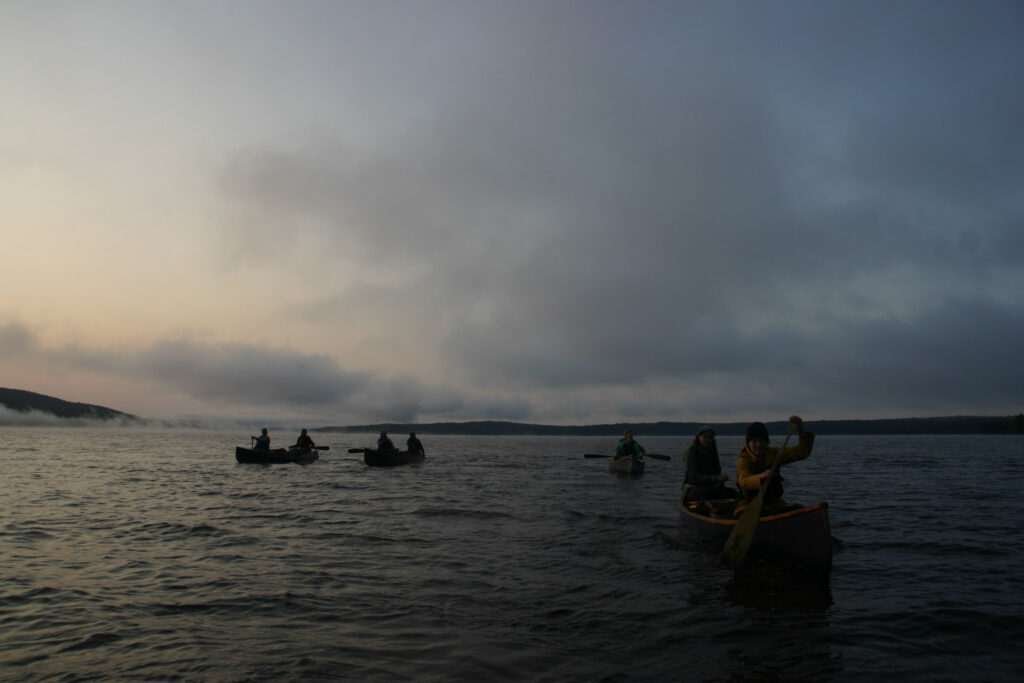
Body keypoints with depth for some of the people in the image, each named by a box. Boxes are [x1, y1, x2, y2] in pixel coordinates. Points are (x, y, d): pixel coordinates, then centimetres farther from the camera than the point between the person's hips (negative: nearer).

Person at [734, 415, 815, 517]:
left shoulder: (773, 454, 4)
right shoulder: (743, 462, -12)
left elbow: (802, 452, -1)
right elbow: (744, 481, -33)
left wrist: (801, 430, -19)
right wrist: (761, 477, -54)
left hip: (775, 506, 5)